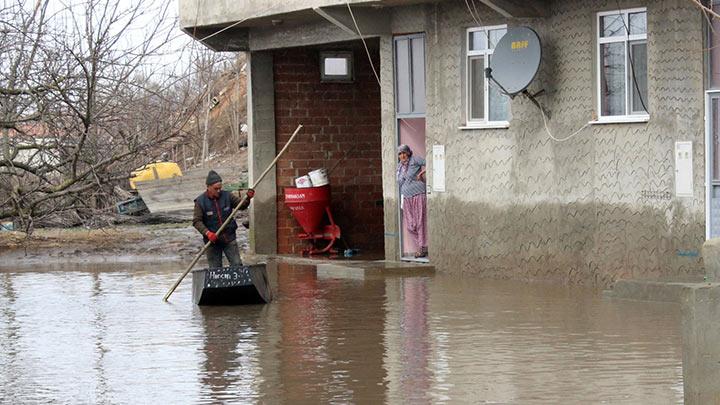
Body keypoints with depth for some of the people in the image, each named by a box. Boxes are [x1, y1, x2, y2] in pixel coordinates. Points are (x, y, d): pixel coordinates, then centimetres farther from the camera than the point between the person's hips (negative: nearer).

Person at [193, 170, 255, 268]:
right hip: (212, 241, -2)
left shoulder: (226, 196, 2)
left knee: (237, 265, -3)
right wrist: (207, 233, -24)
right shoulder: (200, 201, -6)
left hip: (229, 238, 2)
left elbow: (241, 205, 7)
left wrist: (248, 199, -15)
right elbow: (197, 221, -9)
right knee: (215, 269, 2)